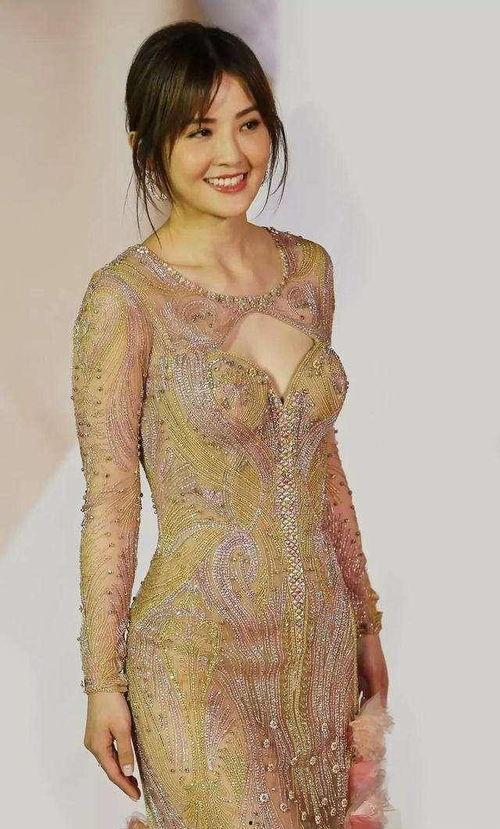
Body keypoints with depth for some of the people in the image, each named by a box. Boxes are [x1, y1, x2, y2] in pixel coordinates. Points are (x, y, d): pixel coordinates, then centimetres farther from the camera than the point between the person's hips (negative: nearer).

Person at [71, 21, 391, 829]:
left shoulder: (308, 268, 3)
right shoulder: (125, 298, -14)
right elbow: (111, 497, -11)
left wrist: (364, 616, 14)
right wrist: (104, 681, -7)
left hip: (319, 633, 6)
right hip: (197, 649, -5)